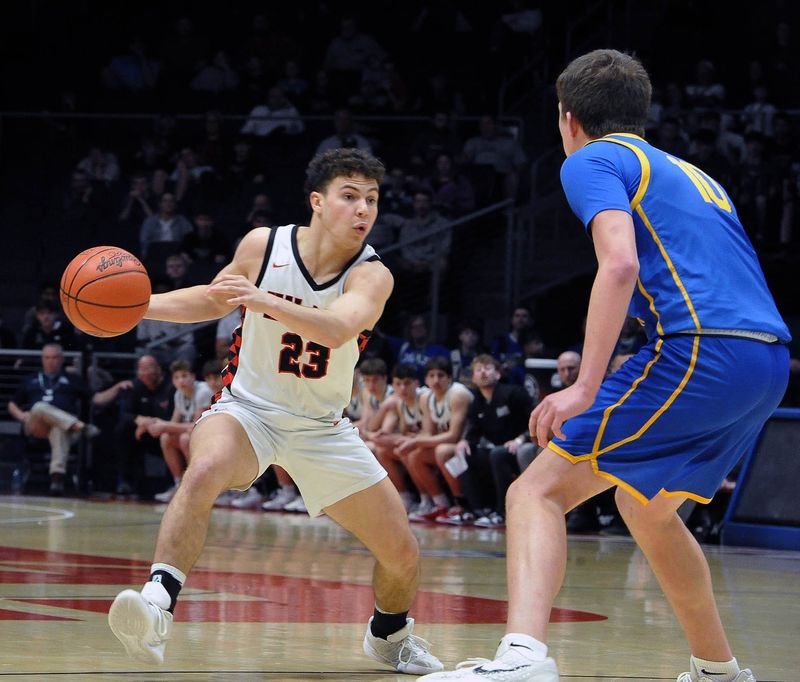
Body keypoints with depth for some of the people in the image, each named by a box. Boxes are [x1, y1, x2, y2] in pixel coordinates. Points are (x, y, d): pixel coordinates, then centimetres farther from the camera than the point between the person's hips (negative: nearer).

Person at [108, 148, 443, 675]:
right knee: (205, 469, -37)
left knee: (403, 554, 1)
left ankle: (390, 634, 34)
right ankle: (157, 604, -39)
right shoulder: (263, 246, -10)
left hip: (322, 428, 1)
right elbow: (215, 299, 10)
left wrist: (264, 301, -54)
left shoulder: (372, 275, -17)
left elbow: (337, 329, -39)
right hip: (249, 408, -1)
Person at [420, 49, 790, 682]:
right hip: (770, 363, 8)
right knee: (648, 507, 30)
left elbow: (620, 263, -12)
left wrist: (587, 387, -19)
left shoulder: (594, 160, 5)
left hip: (699, 351, -8)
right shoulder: (690, 173, 30)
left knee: (538, 492, -11)